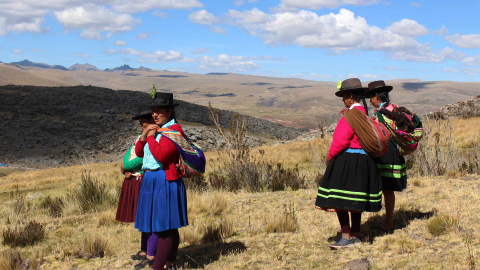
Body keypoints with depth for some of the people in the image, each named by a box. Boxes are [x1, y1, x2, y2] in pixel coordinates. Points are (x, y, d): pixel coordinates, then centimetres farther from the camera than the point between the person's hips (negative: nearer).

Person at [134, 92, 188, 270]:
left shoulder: (174, 130, -11)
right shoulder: (155, 129, 17)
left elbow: (161, 155, -23)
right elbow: (139, 153, 14)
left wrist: (151, 137, -10)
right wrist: (144, 135, -1)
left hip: (165, 183, -9)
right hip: (151, 182, 9)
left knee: (164, 227, -7)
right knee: (168, 227, 15)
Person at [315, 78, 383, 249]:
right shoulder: (364, 112, 14)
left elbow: (342, 140, -18)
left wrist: (330, 156, -7)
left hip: (347, 161, -10)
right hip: (362, 161, 10)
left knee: (338, 200, -9)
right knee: (354, 200, 13)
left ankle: (346, 237, -9)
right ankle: (355, 236, 19)